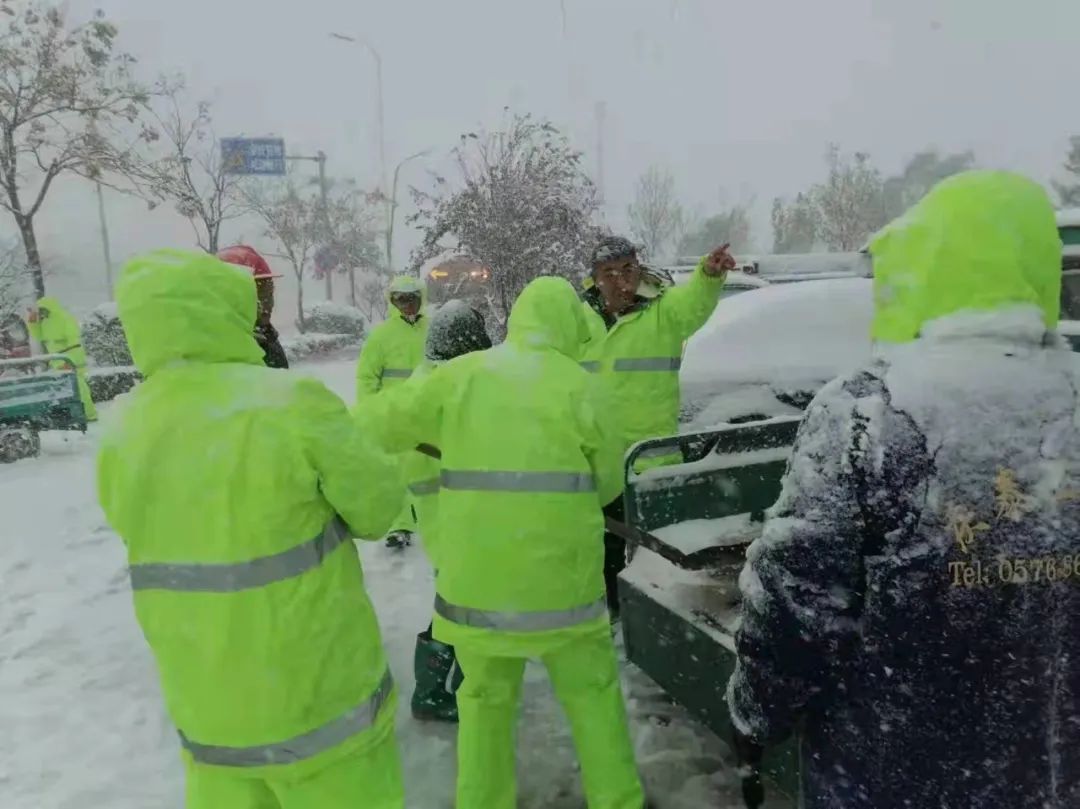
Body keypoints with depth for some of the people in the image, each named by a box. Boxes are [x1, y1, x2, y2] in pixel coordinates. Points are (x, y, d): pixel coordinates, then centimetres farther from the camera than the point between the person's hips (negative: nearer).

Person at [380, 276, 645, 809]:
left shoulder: (459, 375, -1)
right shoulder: (578, 386, -5)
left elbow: (394, 429, 10)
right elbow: (606, 482, 5)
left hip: (476, 569, 2)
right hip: (557, 569, -1)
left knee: (486, 692, 21)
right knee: (591, 688, 18)